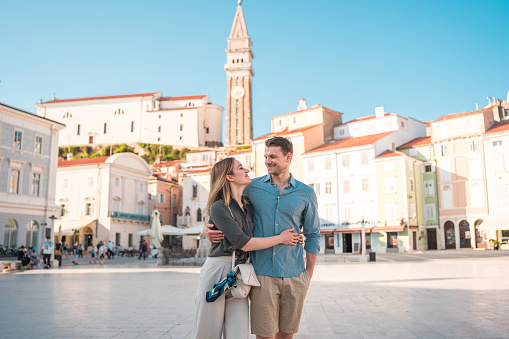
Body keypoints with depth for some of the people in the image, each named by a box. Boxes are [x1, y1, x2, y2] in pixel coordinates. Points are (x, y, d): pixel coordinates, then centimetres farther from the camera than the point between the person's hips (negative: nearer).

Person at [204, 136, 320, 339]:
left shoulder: (306, 193, 5)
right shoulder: (251, 187, 3)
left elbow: (312, 235, 9)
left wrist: (309, 275, 5)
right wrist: (208, 229, -9)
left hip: (294, 276, 1)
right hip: (262, 274, -1)